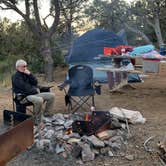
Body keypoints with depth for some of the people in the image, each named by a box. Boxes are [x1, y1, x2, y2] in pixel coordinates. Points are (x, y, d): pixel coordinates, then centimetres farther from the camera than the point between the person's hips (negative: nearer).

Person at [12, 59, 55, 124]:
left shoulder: (26, 74, 18)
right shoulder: (16, 77, -6)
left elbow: (35, 82, 8)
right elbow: (24, 87, -14)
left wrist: (30, 74, -6)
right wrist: (35, 90, -3)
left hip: (35, 93, 9)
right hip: (25, 96, -9)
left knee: (51, 95, -1)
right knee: (39, 100, -38)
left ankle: (47, 115, 4)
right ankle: (37, 120, -24)